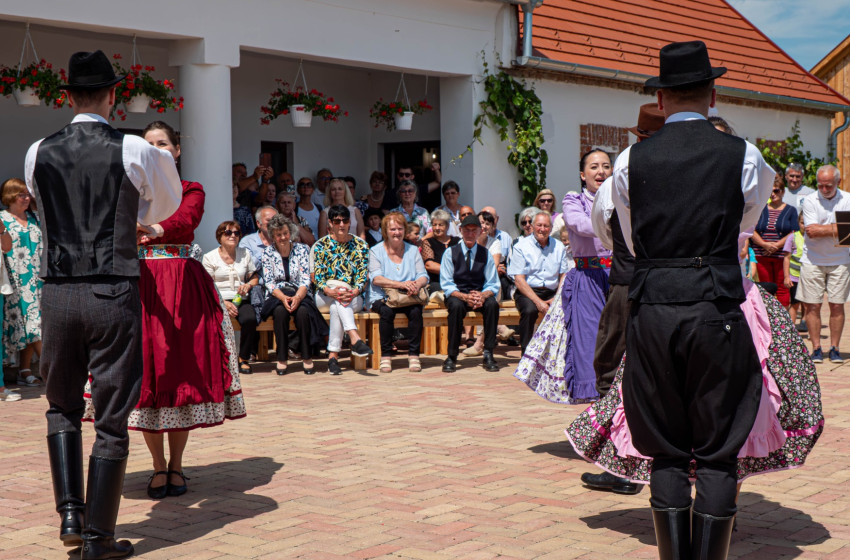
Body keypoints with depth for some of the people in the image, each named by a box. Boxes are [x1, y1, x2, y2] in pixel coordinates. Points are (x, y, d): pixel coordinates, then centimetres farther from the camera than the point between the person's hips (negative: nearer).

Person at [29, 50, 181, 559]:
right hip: (114, 295, -3)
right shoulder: (136, 151, -4)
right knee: (112, 420, 5)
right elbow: (167, 205, 16)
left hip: (58, 294, 3)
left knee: (63, 406, 21)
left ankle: (70, 512, 10)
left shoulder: (39, 153, 4)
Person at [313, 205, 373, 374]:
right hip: (324, 298, 0)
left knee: (337, 307, -34)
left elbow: (363, 277, -3)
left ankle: (333, 355, -36)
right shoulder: (320, 245, 3)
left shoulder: (361, 245, 5)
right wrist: (330, 291, -28)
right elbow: (318, 278, -6)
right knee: (337, 300, -35)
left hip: (354, 298, 0)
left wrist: (354, 292, -25)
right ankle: (355, 339, -50)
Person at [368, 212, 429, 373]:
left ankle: (413, 355, -19)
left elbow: (423, 276, 4)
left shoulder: (413, 250, 14)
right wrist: (401, 284, -26)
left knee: (416, 311, -30)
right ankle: (386, 355, -22)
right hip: (381, 297, -2)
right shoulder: (376, 251, 5)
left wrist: (417, 284, -22)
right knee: (387, 311, -34)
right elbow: (375, 278, -11)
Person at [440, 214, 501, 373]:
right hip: (457, 295, -2)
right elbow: (447, 285, -6)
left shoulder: (486, 254, 6)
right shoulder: (450, 253, 0)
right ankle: (452, 357, -27)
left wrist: (483, 296, -21)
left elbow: (493, 285, 3)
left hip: (480, 295, 2)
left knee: (492, 304, -31)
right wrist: (465, 297, -24)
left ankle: (488, 354, -24)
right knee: (456, 305, -36)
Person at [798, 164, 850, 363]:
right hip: (813, 260, -1)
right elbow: (811, 231, -13)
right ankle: (816, 348, 6)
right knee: (812, 305, -2)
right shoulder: (809, 201, -2)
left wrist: (821, 229, -15)